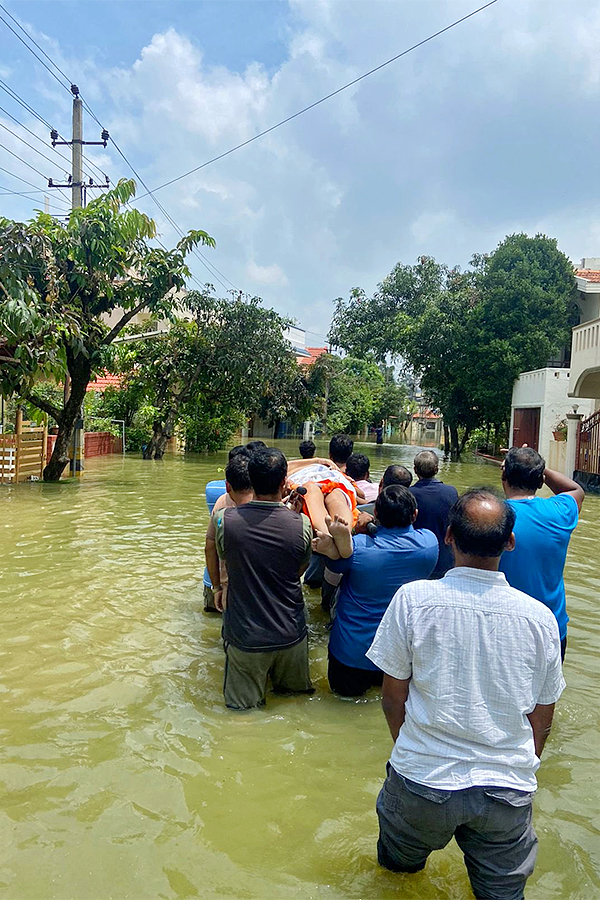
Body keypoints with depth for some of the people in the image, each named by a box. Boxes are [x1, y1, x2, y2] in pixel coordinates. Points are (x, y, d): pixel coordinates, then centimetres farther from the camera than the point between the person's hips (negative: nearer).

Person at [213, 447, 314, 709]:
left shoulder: (224, 519, -16)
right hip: (291, 636, 2)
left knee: (243, 707, 12)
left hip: (244, 636, -1)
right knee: (296, 695, 26)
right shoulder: (301, 524, -14)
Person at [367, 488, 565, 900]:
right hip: (510, 789, 3)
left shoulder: (413, 599, -16)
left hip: (422, 780, -2)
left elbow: (393, 698, -5)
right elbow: (542, 721, 3)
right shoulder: (540, 617, -9)